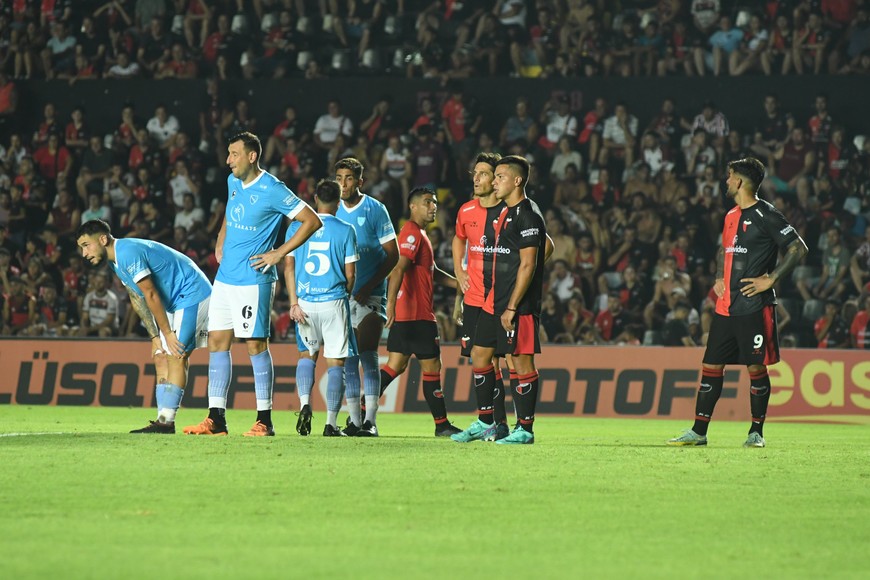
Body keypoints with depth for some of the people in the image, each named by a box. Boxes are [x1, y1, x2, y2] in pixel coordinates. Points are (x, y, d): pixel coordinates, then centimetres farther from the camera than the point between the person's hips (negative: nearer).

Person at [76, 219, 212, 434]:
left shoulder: (128, 253, -23)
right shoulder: (116, 259, 10)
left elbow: (151, 295, -21)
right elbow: (137, 299, 13)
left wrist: (167, 333, -16)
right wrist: (155, 336, 7)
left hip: (193, 294, -11)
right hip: (176, 302, 11)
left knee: (176, 357, -16)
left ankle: (166, 421, -21)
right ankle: (163, 420, 1)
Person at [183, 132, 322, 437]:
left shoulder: (272, 190, -13)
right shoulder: (233, 182, 10)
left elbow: (312, 221, -13)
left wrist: (279, 253, -13)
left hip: (253, 279, -8)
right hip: (225, 277, 8)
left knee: (256, 344, -6)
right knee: (217, 341, 5)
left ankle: (264, 420, -1)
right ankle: (216, 419, 7)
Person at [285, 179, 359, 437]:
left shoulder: (297, 227, 5)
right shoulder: (345, 230, -1)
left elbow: (288, 267, 0)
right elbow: (350, 274, -1)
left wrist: (294, 302, -1)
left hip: (304, 300, 2)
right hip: (334, 301, -2)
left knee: (306, 354, 21)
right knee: (335, 362, 4)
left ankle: (305, 404, -1)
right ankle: (331, 423, 0)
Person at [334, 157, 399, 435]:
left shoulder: (375, 210, -4)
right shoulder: (333, 211, 8)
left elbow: (392, 254, -4)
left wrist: (369, 286, -13)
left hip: (370, 295, -4)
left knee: (367, 355, -11)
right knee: (349, 359, 3)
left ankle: (370, 420, -10)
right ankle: (354, 420, 7)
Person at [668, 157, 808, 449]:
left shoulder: (766, 215, -9)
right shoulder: (732, 216, 16)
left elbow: (799, 249, -12)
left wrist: (771, 279, -14)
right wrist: (719, 278, 15)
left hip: (754, 306, -8)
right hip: (726, 306, 8)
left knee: (756, 367, -2)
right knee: (711, 365, 6)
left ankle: (756, 432, 7)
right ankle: (698, 431, 9)